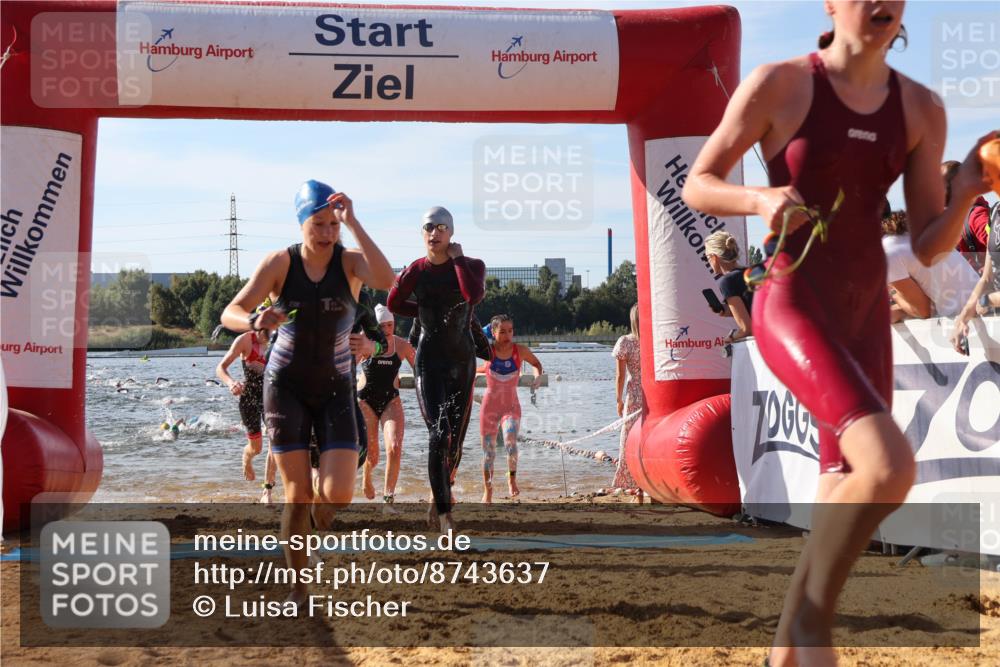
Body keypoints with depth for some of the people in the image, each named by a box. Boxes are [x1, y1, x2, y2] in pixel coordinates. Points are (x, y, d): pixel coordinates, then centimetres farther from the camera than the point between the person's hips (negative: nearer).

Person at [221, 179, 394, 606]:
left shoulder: (350, 262, -7)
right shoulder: (280, 263, -6)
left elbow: (386, 280, -29)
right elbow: (230, 314, -10)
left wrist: (353, 222, -30)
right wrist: (254, 321, -33)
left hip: (335, 388, 1)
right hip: (286, 385, -1)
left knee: (339, 496, -13)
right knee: (297, 494, -5)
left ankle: (319, 515, 24)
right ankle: (298, 585, 12)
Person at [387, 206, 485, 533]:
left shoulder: (472, 265, -2)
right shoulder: (415, 271, -2)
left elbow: (475, 295, -24)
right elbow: (393, 303, 13)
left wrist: (457, 259, -14)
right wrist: (427, 311, 6)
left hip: (462, 359, 2)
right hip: (429, 358, -2)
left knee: (455, 439, 10)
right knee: (439, 434, -16)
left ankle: (440, 496, 36)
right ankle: (444, 512, -15)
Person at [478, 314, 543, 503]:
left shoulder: (520, 351, -7)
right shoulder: (488, 351, -9)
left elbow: (536, 363, 10)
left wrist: (538, 376, -7)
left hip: (511, 406, -1)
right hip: (490, 405, 1)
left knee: (510, 440, -27)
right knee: (489, 451, 6)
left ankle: (512, 478, -3)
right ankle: (487, 491, 24)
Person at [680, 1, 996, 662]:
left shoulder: (921, 109, 6)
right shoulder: (778, 85, -5)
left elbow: (929, 246, 7)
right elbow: (697, 185, -1)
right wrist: (759, 200, -20)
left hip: (867, 313, 6)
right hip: (792, 303, -6)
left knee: (845, 511, 7)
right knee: (889, 466, -25)